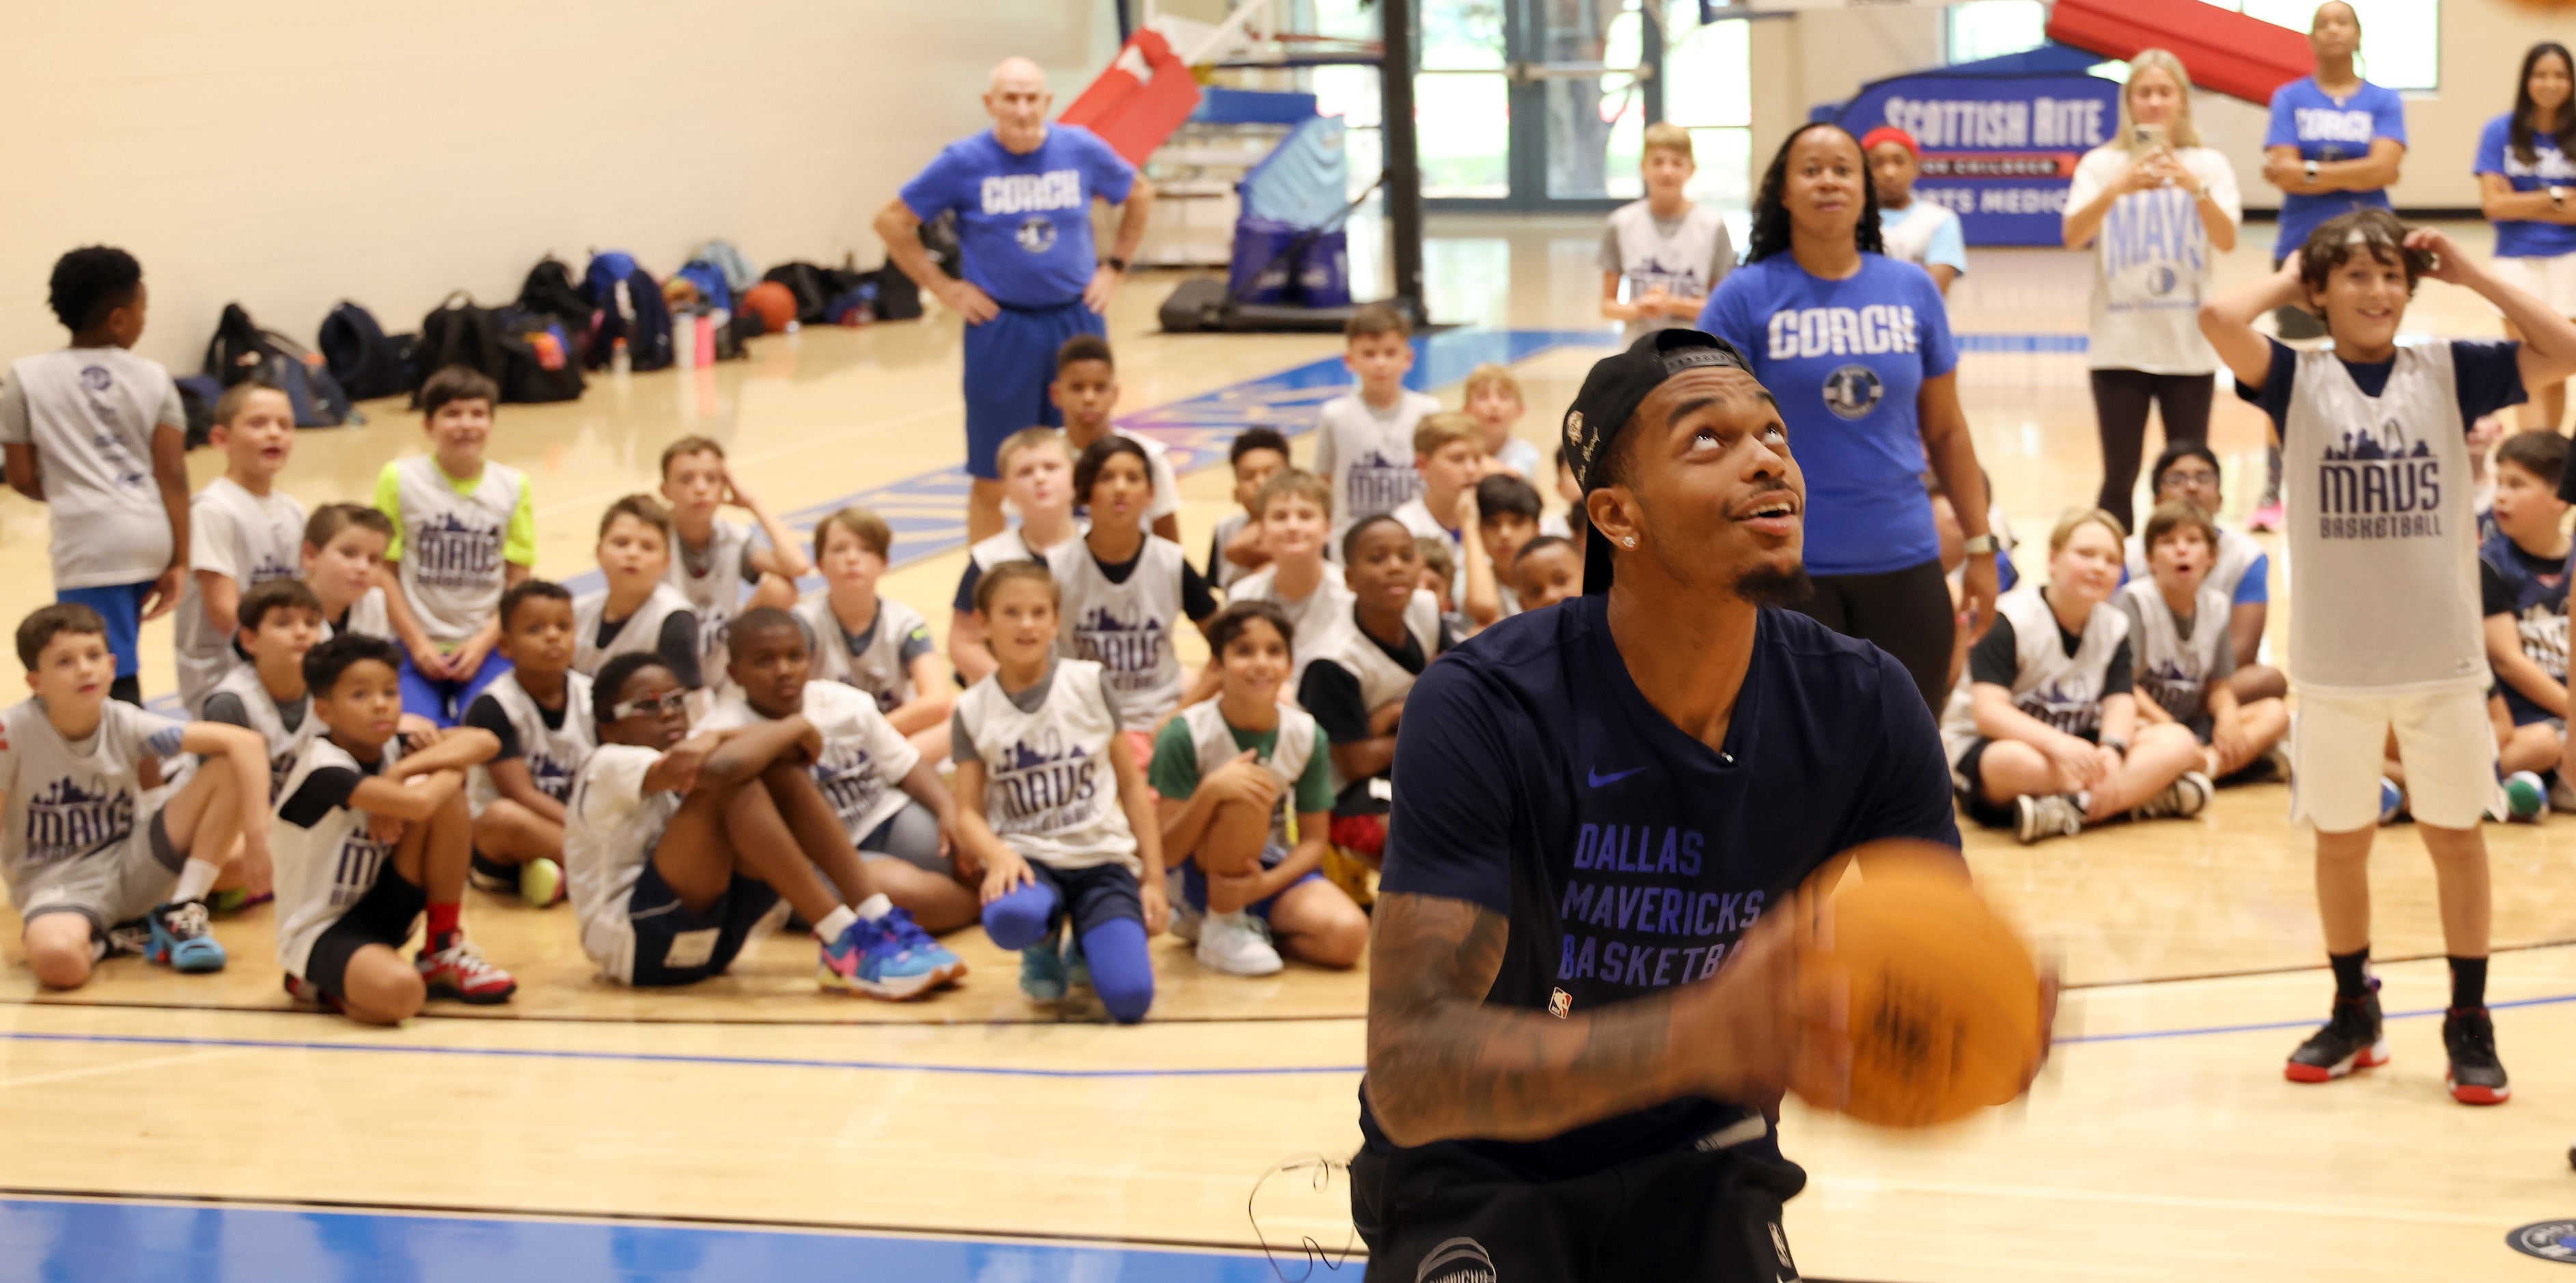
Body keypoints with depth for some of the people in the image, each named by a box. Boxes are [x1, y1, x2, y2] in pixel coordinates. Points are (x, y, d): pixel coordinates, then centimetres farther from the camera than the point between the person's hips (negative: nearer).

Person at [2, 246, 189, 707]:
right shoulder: (152, 377, 3)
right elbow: (173, 473, -1)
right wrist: (179, 562, 2)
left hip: (89, 540, -4)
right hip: (151, 535, 4)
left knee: (112, 677, -8)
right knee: (114, 655, 22)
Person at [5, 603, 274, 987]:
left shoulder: (127, 725, -12)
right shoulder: (13, 732, -18)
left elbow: (244, 743, -16)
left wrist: (257, 834, -25)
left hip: (129, 865, 3)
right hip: (58, 883, -3)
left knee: (230, 773, -15)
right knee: (57, 959, -41)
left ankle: (182, 915, -5)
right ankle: (112, 938, -4)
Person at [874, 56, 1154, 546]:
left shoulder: (1082, 150, -1)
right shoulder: (963, 163, -6)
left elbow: (1140, 194, 17)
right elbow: (892, 221, 2)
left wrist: (1115, 266, 9)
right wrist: (943, 287, -2)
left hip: (1076, 321, 2)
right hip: (1000, 329, -2)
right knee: (991, 481, 2)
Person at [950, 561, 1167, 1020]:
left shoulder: (1090, 684, 3)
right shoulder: (973, 711, 3)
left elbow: (1132, 783, 7)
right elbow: (968, 813, 0)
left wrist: (1154, 879, 3)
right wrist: (998, 855, -23)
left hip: (1103, 858, 0)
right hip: (1027, 858, 0)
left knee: (1130, 998, -24)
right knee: (1008, 920, -39)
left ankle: (1085, 943, 14)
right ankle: (1044, 947, 1)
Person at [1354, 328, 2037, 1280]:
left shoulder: (1864, 710, -13)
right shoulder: (1481, 711, -27)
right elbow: (1408, 1073, -34)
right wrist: (1697, 1033, -50)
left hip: (1698, 1163, 4)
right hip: (1475, 1176, -4)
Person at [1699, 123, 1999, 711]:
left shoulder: (1912, 290, 5)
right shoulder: (1747, 296, -4)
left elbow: (1946, 430, 11)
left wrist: (1980, 547, 9)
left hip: (1904, 561, 3)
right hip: (1789, 570, -3)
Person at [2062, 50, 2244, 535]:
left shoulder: (2209, 164, 4)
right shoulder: (2102, 164, 3)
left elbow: (2227, 240, -10)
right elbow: (2073, 237, -12)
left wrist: (2195, 187, -28)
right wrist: (2118, 188, -28)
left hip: (2189, 345, 0)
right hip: (2120, 345, 0)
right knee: (2119, 476, 1)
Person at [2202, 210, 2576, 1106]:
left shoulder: (2449, 373, 1)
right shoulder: (2297, 379, -2)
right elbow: (2218, 317, -19)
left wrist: (2471, 276, -5)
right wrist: (2291, 280, -2)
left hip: (2443, 655, 0)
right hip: (2335, 660, 0)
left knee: (2456, 835, 6)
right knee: (2340, 839, 11)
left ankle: (2469, 1025, 17)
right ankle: (2353, 1015, 27)